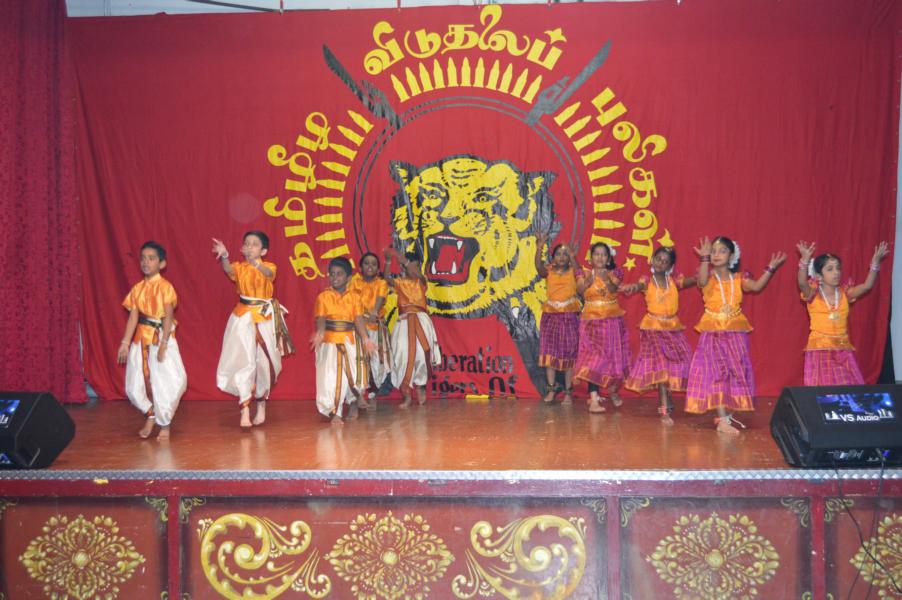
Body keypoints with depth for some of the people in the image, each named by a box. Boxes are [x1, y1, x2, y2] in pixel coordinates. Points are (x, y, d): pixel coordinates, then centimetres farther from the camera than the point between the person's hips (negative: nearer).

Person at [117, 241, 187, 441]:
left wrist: (163, 344, -18)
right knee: (134, 386, 5)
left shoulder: (165, 287, -7)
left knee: (165, 382, -8)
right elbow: (133, 317, 6)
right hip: (141, 338, 5)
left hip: (161, 337, -5)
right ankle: (151, 413, 31)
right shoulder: (137, 289, 7)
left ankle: (164, 424, 13)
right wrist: (125, 343, 0)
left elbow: (168, 317, -12)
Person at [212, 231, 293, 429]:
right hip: (243, 318, 0)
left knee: (265, 362, 10)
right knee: (244, 362, -10)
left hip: (265, 318, 0)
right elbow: (228, 269, -23)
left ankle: (261, 404, 30)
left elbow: (267, 272, -28)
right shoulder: (240, 267, 0)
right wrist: (224, 256, -45)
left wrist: (255, 262, -49)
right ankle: (245, 411, -10)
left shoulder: (268, 266, -3)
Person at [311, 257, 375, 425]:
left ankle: (352, 401, 36)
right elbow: (321, 319, -12)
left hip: (350, 340, 2)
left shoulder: (355, 297, 2)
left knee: (353, 373, 5)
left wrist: (365, 339, -21)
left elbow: (359, 320, -7)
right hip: (329, 341, -1)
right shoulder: (323, 297, -1)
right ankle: (334, 413, 2)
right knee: (330, 375, -7)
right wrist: (320, 334, -32)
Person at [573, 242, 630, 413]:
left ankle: (612, 390, 34)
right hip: (592, 321, -1)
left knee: (613, 356, 8)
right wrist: (587, 282, -37)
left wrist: (607, 281, -38)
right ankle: (594, 400, -14)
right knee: (593, 358, -10)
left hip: (612, 320, 2)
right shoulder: (585, 274, 2)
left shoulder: (613, 273, 2)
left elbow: (614, 288, -18)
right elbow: (580, 290, -17)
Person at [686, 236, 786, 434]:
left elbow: (756, 286, -13)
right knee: (717, 372, -6)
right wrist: (705, 258, -40)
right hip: (713, 332, -4)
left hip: (735, 332, 4)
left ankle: (727, 414, 24)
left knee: (736, 372, 9)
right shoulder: (709, 277, -6)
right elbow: (703, 281, -29)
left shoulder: (738, 278, 3)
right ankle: (722, 421, -7)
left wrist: (770, 268, -18)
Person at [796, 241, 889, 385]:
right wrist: (805, 260, -42)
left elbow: (867, 286, -3)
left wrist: (875, 262, -13)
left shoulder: (844, 293, 6)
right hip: (820, 349, -4)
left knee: (848, 386, 2)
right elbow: (802, 283, -26)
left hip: (843, 349, 4)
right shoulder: (813, 295, -7)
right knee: (822, 387, -5)